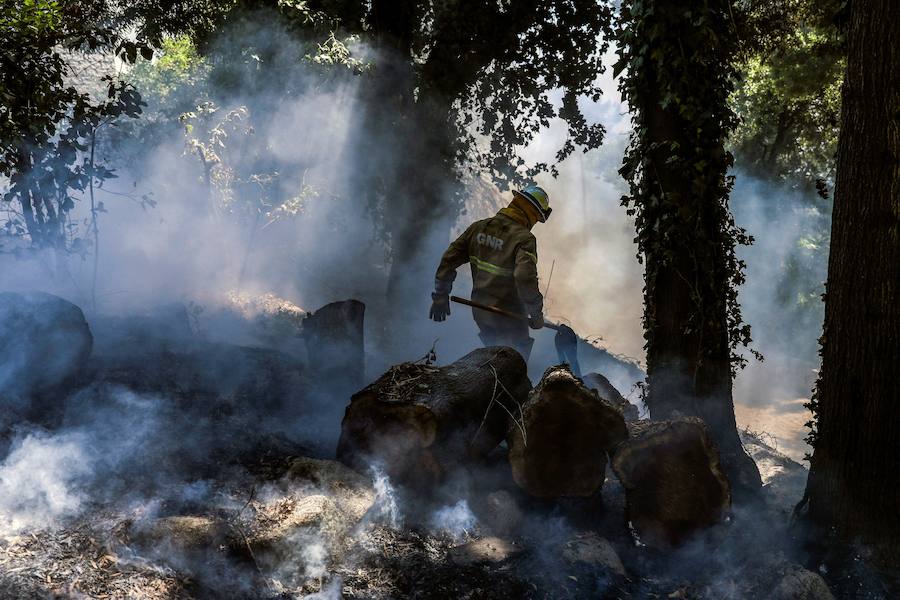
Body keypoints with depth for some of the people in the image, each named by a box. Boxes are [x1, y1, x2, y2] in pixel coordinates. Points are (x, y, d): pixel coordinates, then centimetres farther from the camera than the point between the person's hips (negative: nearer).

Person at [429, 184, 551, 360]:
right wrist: (536, 314, -19)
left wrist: (441, 296, 11)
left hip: (480, 312, 6)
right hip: (508, 316, -6)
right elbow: (525, 278, -31)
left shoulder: (479, 228, 1)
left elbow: (448, 260, 3)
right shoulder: (524, 238, -19)